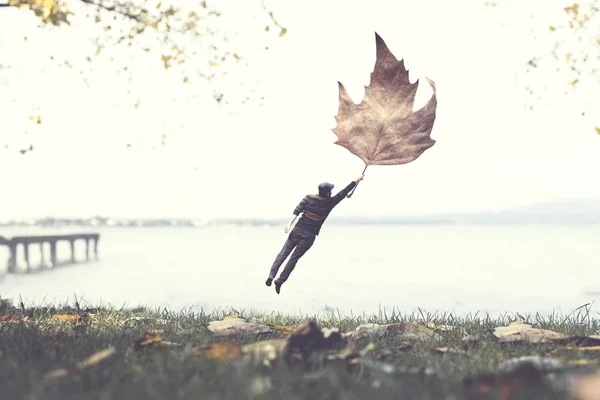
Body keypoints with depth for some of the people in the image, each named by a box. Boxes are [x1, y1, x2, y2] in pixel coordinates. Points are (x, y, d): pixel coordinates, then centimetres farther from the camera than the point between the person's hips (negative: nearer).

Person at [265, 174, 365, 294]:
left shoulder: (309, 198, 4)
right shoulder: (329, 203, -1)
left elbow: (297, 210, -6)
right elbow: (344, 192, 9)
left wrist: (289, 224, -11)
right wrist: (357, 180, 19)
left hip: (298, 230, 2)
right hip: (309, 235, -2)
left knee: (283, 254, 6)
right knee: (294, 258, 4)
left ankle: (271, 274, -8)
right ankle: (280, 281, 1)